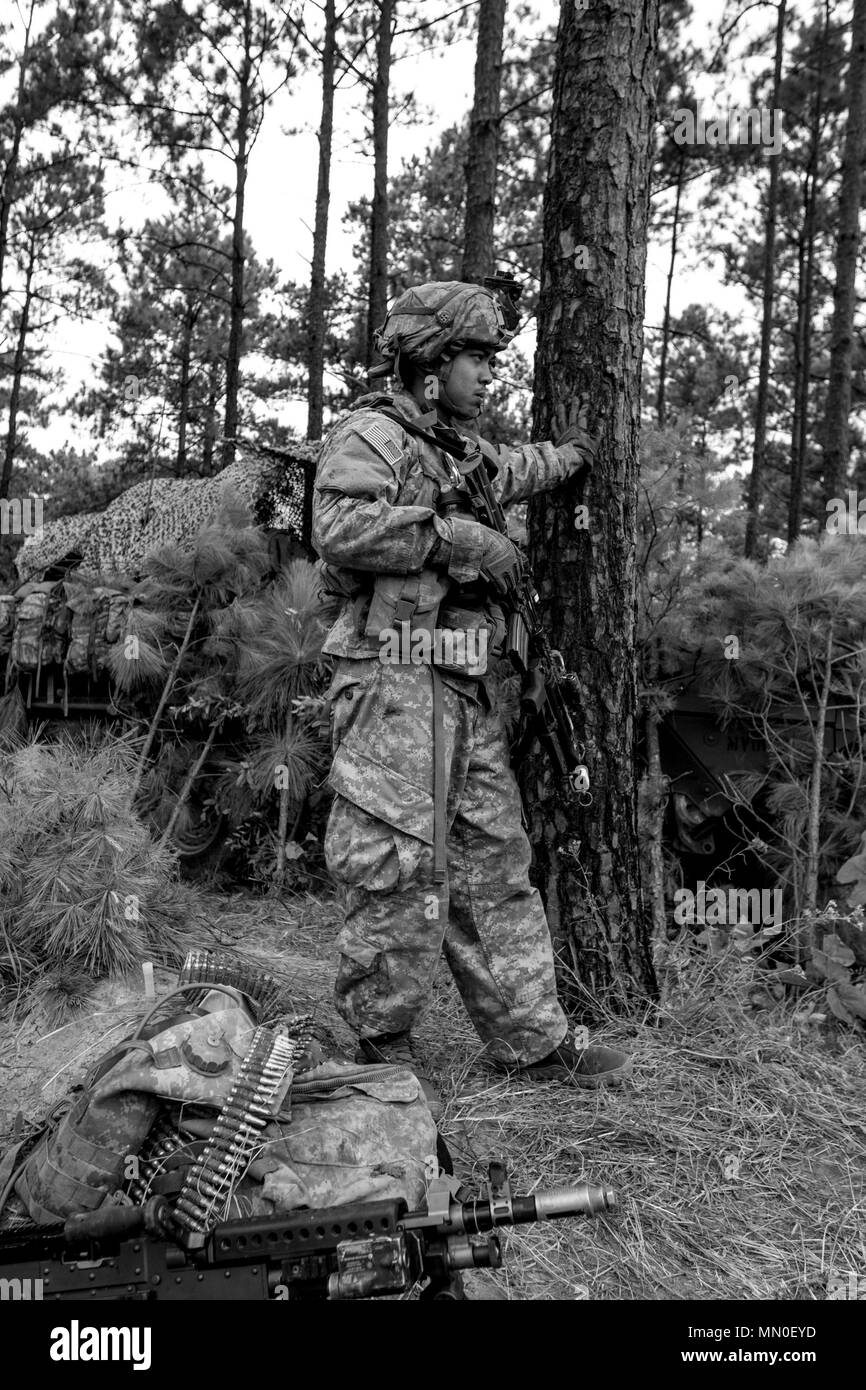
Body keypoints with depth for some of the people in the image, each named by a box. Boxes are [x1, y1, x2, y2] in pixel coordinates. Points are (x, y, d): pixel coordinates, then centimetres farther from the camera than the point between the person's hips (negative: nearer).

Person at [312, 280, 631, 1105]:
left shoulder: (454, 449, 23)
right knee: (399, 868, -4)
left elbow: (508, 474, 45)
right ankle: (382, 1042, 13)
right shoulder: (371, 435, -5)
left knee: (493, 864, 10)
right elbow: (340, 526, -23)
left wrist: (570, 455, 56)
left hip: (466, 694, 9)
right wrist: (453, 537, -18)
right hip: (394, 681, -9)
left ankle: (532, 1041, 19)